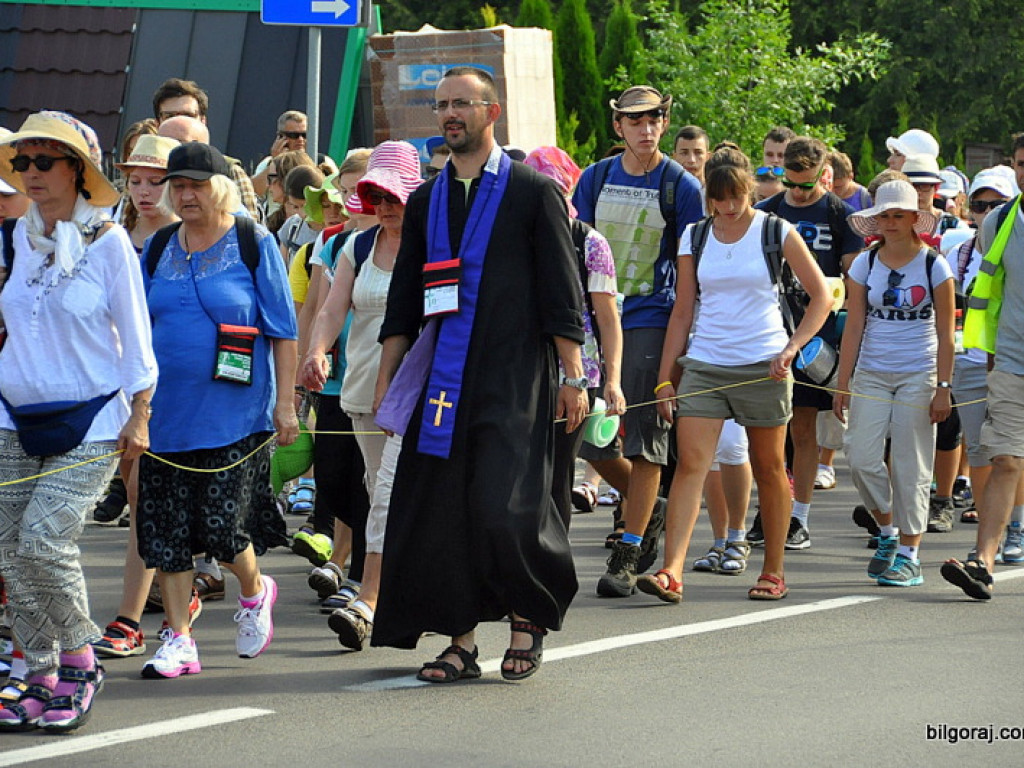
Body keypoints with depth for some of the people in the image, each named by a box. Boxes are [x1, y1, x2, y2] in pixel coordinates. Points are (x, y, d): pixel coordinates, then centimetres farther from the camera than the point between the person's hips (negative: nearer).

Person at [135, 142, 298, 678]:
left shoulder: (254, 244, -1)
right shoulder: (157, 250, 11)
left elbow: (284, 330, 0)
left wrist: (284, 403, -5)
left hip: (235, 411, -4)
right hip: (166, 413, 4)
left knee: (221, 524, -8)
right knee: (165, 528, 1)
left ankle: (254, 593, 23)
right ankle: (177, 640, 8)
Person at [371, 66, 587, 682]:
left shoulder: (533, 192, 0)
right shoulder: (425, 202, 14)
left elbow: (562, 292, -2)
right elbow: (404, 301, 18)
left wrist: (573, 378, -7)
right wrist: (387, 379, 12)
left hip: (512, 381, -5)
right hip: (443, 381, 5)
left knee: (504, 511, -12)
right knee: (440, 511, 1)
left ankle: (529, 619, 11)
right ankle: (461, 641, 11)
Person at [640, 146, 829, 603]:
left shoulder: (777, 233, 0)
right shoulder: (695, 237, 8)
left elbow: (821, 295, 4)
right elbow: (683, 310, 11)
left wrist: (792, 348, -8)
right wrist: (665, 375, 7)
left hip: (763, 366, -2)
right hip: (703, 364, 2)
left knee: (769, 468, 6)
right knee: (690, 462, -11)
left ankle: (773, 571, 18)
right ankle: (671, 572, -19)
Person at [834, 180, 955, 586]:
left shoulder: (934, 267, -2)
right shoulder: (864, 264, 4)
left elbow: (945, 334, 0)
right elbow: (854, 327, 5)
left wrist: (943, 388, -5)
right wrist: (842, 384, 1)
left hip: (919, 376, -2)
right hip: (871, 375, 2)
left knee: (910, 466, -3)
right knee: (862, 459, -8)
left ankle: (909, 555, 3)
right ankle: (888, 530, 16)